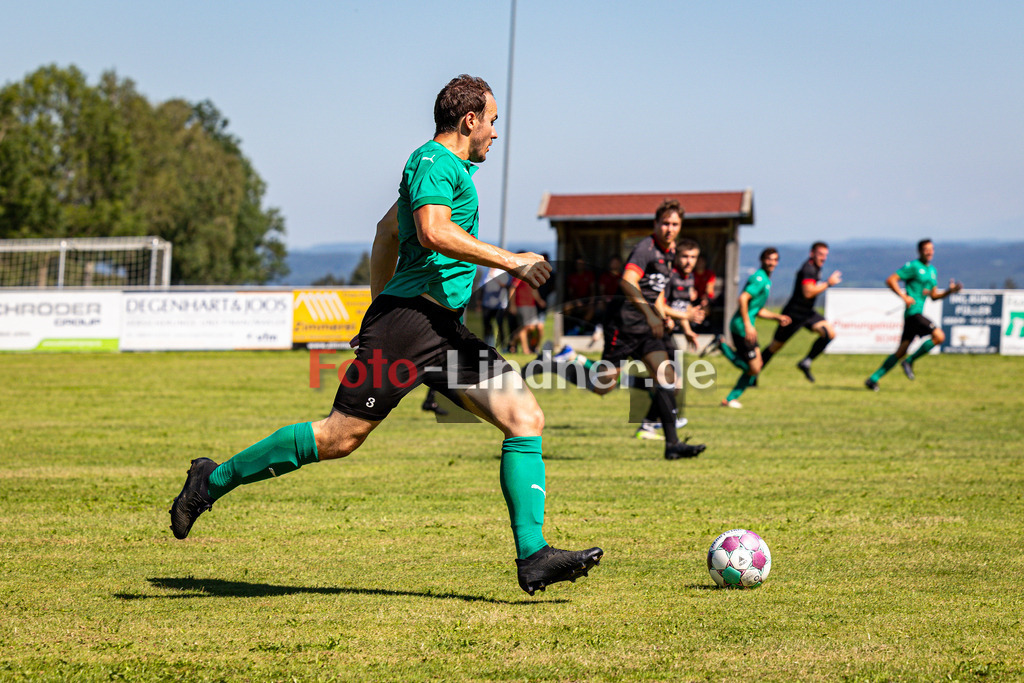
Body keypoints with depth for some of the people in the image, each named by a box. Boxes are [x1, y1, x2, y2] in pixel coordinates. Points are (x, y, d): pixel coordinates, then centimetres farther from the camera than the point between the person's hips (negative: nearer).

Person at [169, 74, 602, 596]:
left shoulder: (448, 167, 24)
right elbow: (433, 232, -25)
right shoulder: (434, 160, -7)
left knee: (525, 417, -3)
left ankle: (533, 556, -7)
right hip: (411, 315, -10)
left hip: (446, 330, 10)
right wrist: (510, 261, -22)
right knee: (340, 436, -9)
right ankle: (214, 480, 7)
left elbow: (387, 230, 34)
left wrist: (378, 305, 34)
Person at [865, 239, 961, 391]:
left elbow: (934, 296, 24)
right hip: (913, 311, -9)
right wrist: (904, 296, -19)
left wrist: (950, 291, 8)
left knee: (901, 351, 6)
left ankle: (873, 379, 9)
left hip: (918, 313, 9)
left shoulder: (932, 270, 21)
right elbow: (890, 280, -9)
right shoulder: (913, 266, -5)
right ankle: (910, 361, -6)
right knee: (939, 336, -17)